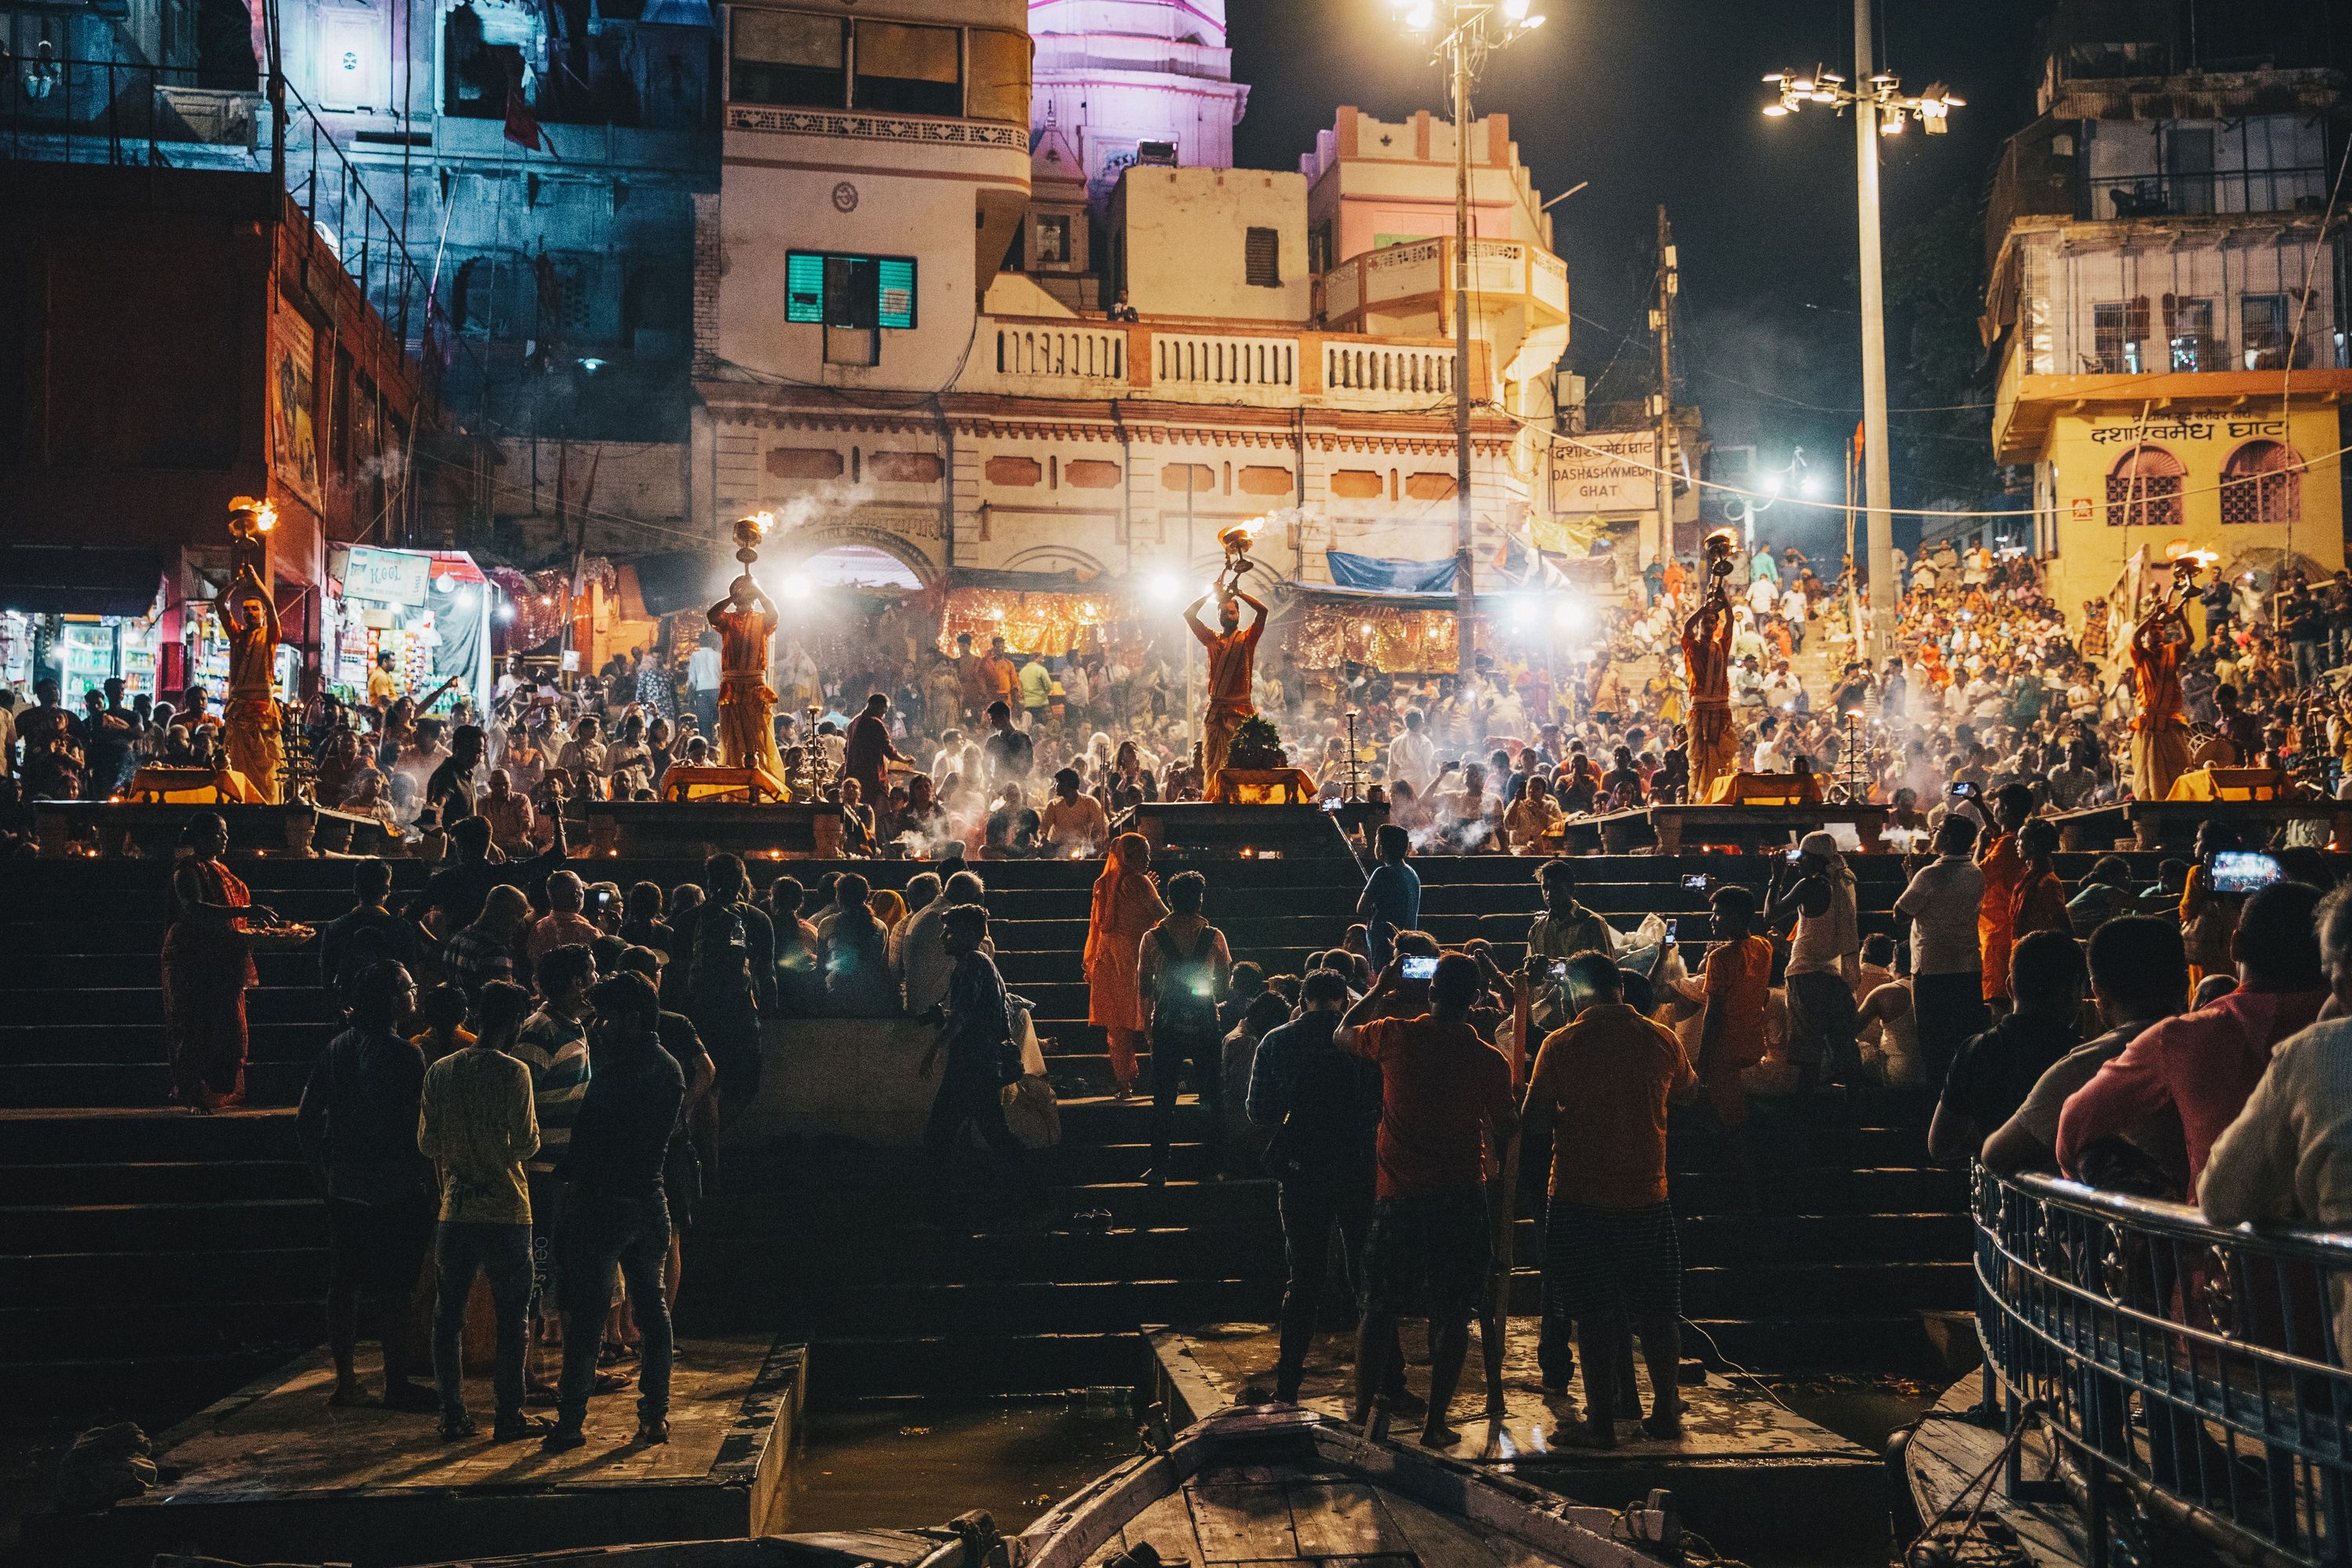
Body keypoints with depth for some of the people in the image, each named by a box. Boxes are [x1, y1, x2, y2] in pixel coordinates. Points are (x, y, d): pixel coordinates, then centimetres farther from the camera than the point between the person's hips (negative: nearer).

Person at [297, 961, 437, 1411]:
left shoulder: (336, 1049, 5)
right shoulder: (405, 1056, -16)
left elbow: (306, 1121, 9)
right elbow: (418, 1127, -17)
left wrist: (326, 1172, 20)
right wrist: (429, 1181, -6)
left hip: (344, 1188, 7)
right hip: (396, 1189, -7)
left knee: (344, 1284, 13)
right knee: (394, 1290, 1)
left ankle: (345, 1380, 22)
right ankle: (397, 1384, 8)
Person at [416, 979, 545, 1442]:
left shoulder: (439, 1071, 2)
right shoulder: (513, 1073, -11)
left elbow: (426, 1143, 6)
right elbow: (525, 1145, -12)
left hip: (454, 1211, 4)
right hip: (506, 1212, -4)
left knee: (448, 1316, 12)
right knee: (511, 1318, 5)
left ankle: (453, 1416, 15)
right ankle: (509, 1417, 7)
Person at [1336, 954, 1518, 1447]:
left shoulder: (1397, 1036, -8)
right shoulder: (1490, 1060, -7)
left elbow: (1343, 1033, 13)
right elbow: (1505, 1133, 4)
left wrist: (1379, 989, 23)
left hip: (1397, 1198, 1)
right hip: (1462, 1201, 0)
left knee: (1379, 1310, 12)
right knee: (1452, 1315, 8)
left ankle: (1361, 1413, 21)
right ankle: (1435, 1423, 11)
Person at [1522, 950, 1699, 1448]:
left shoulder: (1560, 1044, -9)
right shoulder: (1661, 1038, -2)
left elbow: (1533, 1121, -10)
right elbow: (1688, 1091, 17)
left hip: (1580, 1197, -2)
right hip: (1647, 1196, 2)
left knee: (1593, 1314, 7)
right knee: (1657, 1311, 15)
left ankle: (1602, 1419, 11)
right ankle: (1666, 1412, 24)